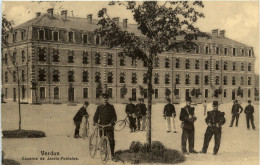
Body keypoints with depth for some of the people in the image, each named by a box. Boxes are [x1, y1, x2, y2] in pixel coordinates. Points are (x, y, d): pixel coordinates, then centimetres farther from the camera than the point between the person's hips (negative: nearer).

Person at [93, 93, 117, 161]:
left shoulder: (111, 107, 4)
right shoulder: (99, 107, 7)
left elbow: (114, 116, -2)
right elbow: (96, 116, 2)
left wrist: (112, 122, -20)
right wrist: (95, 122, -17)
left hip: (109, 126, -1)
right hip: (101, 126, 1)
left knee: (111, 140, -8)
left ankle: (113, 155, -1)